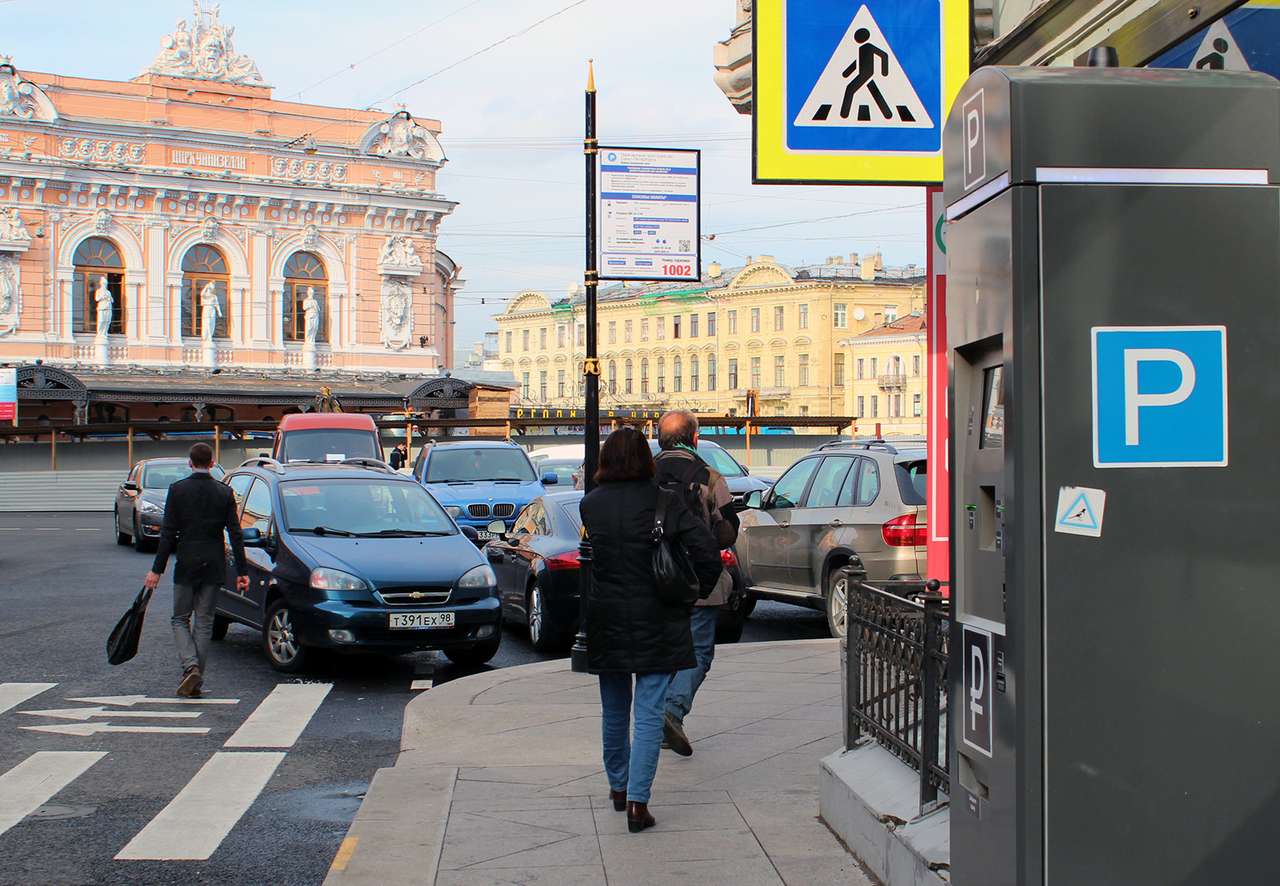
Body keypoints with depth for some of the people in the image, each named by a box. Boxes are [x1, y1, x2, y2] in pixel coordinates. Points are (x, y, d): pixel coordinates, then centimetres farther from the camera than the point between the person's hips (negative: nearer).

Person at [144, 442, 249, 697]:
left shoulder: (177, 490, -6)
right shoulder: (224, 493, 0)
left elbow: (168, 533, -7)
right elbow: (235, 535, 0)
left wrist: (157, 569, -3)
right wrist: (242, 571, 4)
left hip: (186, 566, -2)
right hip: (214, 566, 2)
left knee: (180, 619, 10)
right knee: (204, 622, 9)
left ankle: (190, 666, -12)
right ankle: (196, 681, 9)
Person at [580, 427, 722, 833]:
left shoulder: (590, 504, -3)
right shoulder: (663, 502, -10)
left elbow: (592, 555, 7)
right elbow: (707, 552, -13)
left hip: (606, 623, 3)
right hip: (655, 623, -3)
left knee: (614, 709, 19)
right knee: (648, 712, 1)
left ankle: (618, 785, 33)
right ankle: (637, 800, -6)